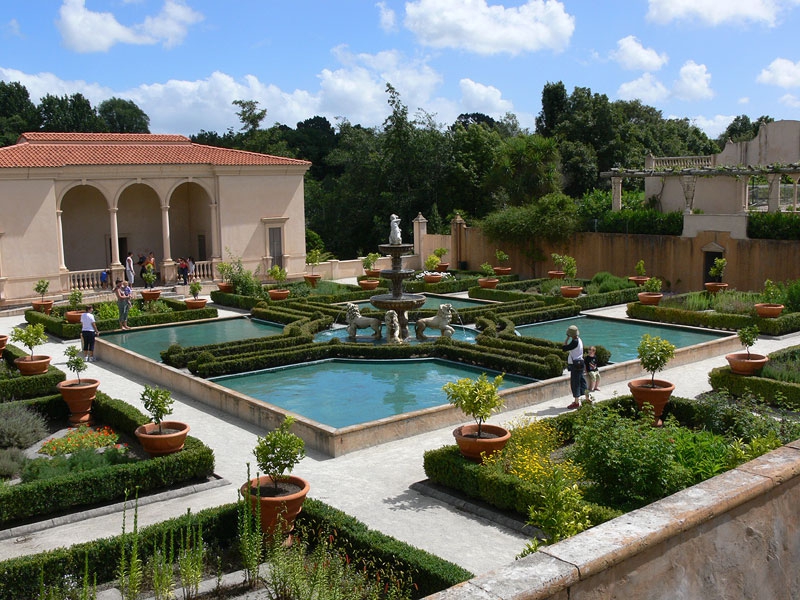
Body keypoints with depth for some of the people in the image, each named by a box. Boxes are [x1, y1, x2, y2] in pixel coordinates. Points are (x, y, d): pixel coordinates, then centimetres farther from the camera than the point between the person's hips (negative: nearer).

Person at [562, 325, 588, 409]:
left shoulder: (574, 342, -21)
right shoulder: (579, 340, 10)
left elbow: (564, 348, -21)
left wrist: (567, 338, -16)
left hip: (576, 365, -10)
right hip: (579, 364, 10)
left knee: (575, 383, -3)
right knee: (581, 381, 19)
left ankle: (576, 402, 2)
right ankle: (587, 399, 30)